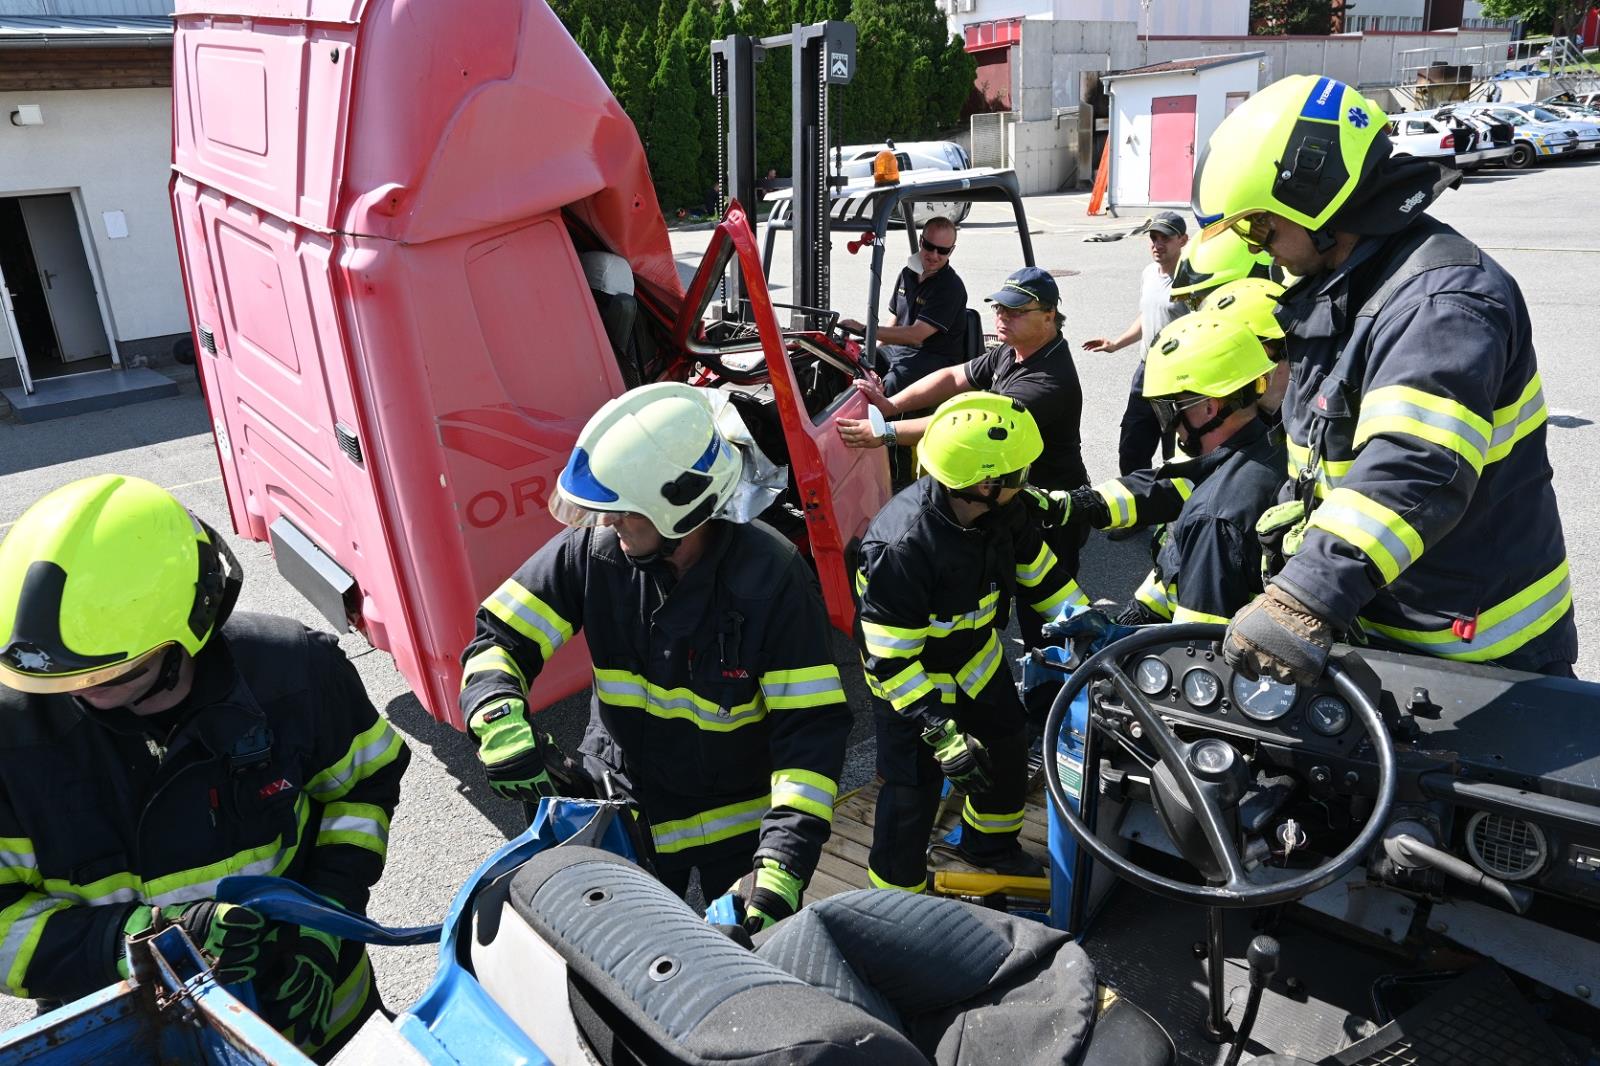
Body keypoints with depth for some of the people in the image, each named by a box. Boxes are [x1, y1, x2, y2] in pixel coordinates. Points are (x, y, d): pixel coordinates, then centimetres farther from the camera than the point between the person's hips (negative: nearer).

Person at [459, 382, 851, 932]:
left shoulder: (770, 575, -27)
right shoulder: (591, 551, -18)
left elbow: (812, 726, -26)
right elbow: (498, 636, -9)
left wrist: (783, 864, -34)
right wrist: (499, 720, -30)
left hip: (740, 819, -2)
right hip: (625, 810, 3)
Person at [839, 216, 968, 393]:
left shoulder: (951, 287, -15)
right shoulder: (908, 273, 11)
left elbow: (916, 335, -22)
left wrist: (864, 330, -23)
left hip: (935, 357, -7)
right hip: (898, 347, 7)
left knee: (891, 383, -36)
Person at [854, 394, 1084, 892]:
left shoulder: (1004, 510, -19)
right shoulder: (901, 547, -40)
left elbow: (1037, 570, 2)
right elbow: (890, 660, -33)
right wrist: (941, 733, -35)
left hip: (977, 658, 7)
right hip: (911, 678, -7)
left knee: (1008, 746, 22)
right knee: (914, 790, 1)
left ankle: (990, 845, 51)